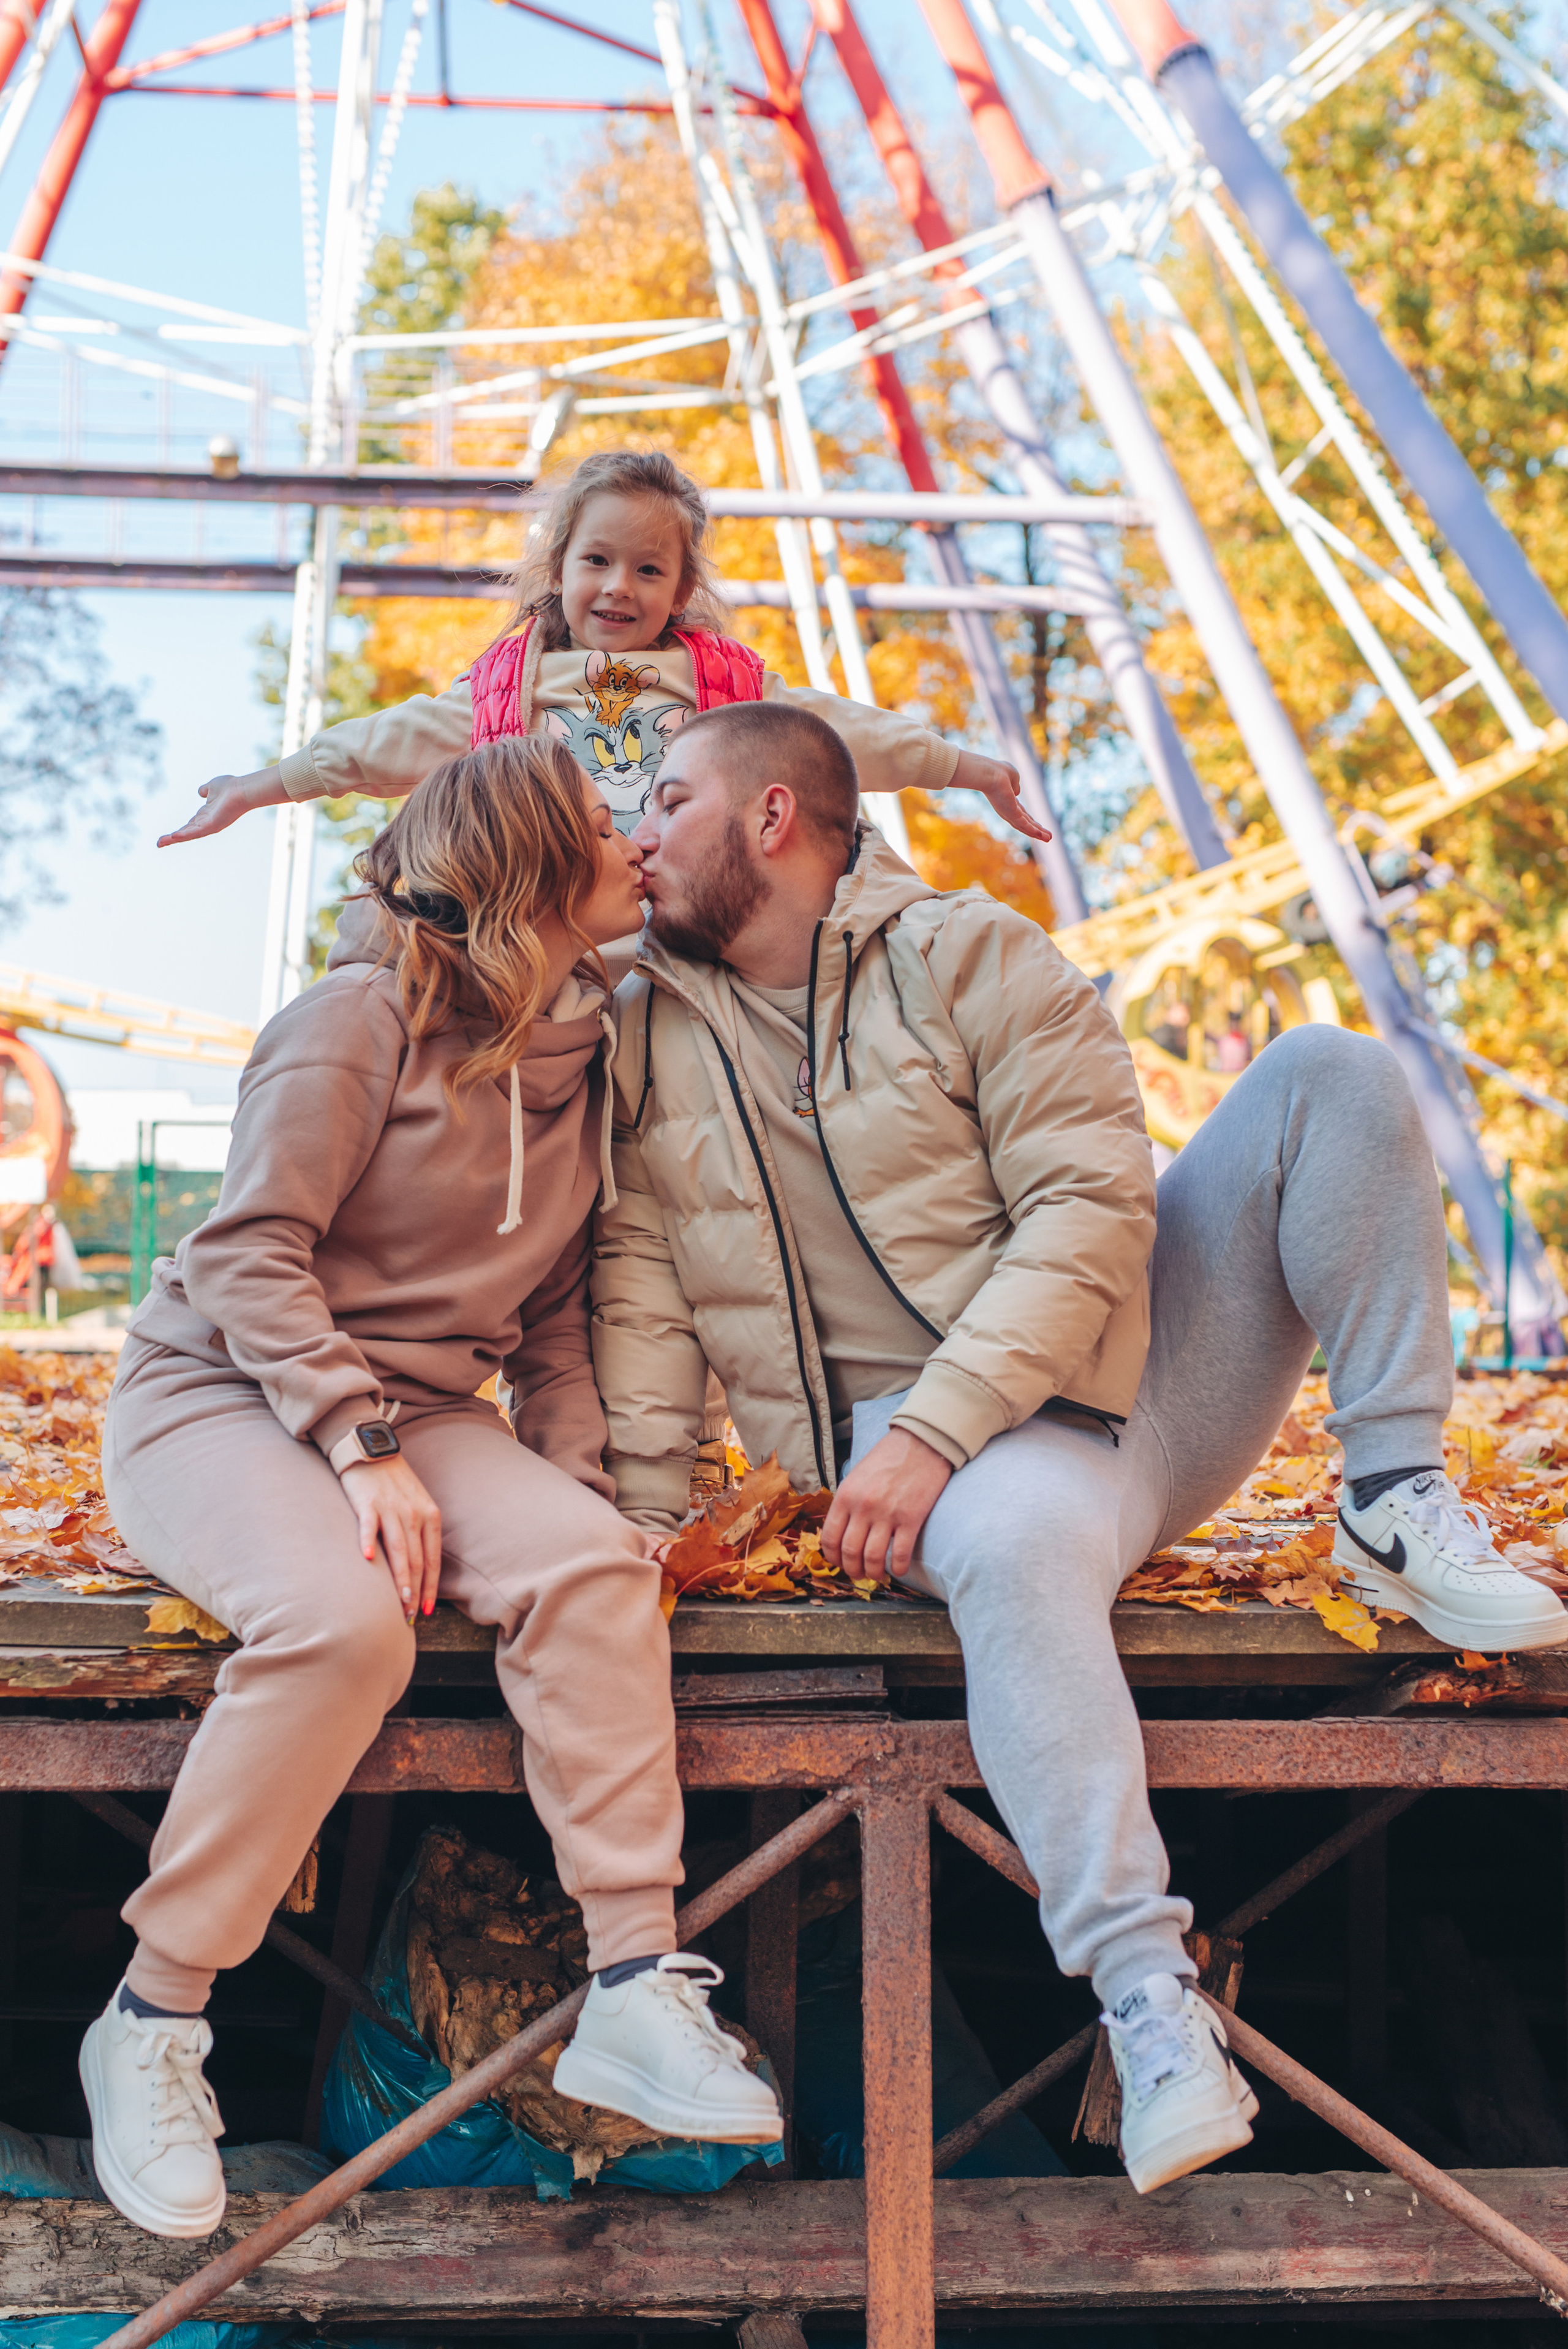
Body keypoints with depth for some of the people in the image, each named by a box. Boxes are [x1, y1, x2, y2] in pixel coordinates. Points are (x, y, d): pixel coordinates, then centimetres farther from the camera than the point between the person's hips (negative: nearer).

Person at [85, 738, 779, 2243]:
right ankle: (152, 2021, -17)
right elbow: (250, 1251, -16)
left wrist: (568, 1477, 0)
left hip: (417, 1404, 6)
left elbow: (556, 1305, 16)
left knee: (593, 1564, -25)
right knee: (341, 1615, -35)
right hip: (220, 1388, -5)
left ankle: (634, 1992, -22)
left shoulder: (583, 1053, 11)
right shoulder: (366, 1013, -11)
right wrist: (363, 1451, -25)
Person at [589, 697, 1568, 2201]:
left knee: (1325, 1075, -16)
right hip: (945, 1453, -1)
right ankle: (1145, 1993, -37)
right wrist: (635, 1518, -8)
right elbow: (642, 1291, 5)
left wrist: (933, 1425, -23)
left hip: (1139, 1347, 1)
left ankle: (1396, 1507, -14)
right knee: (1014, 1540, -39)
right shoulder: (646, 1037, 10)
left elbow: (1092, 1206, -12)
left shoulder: (961, 955, -1)